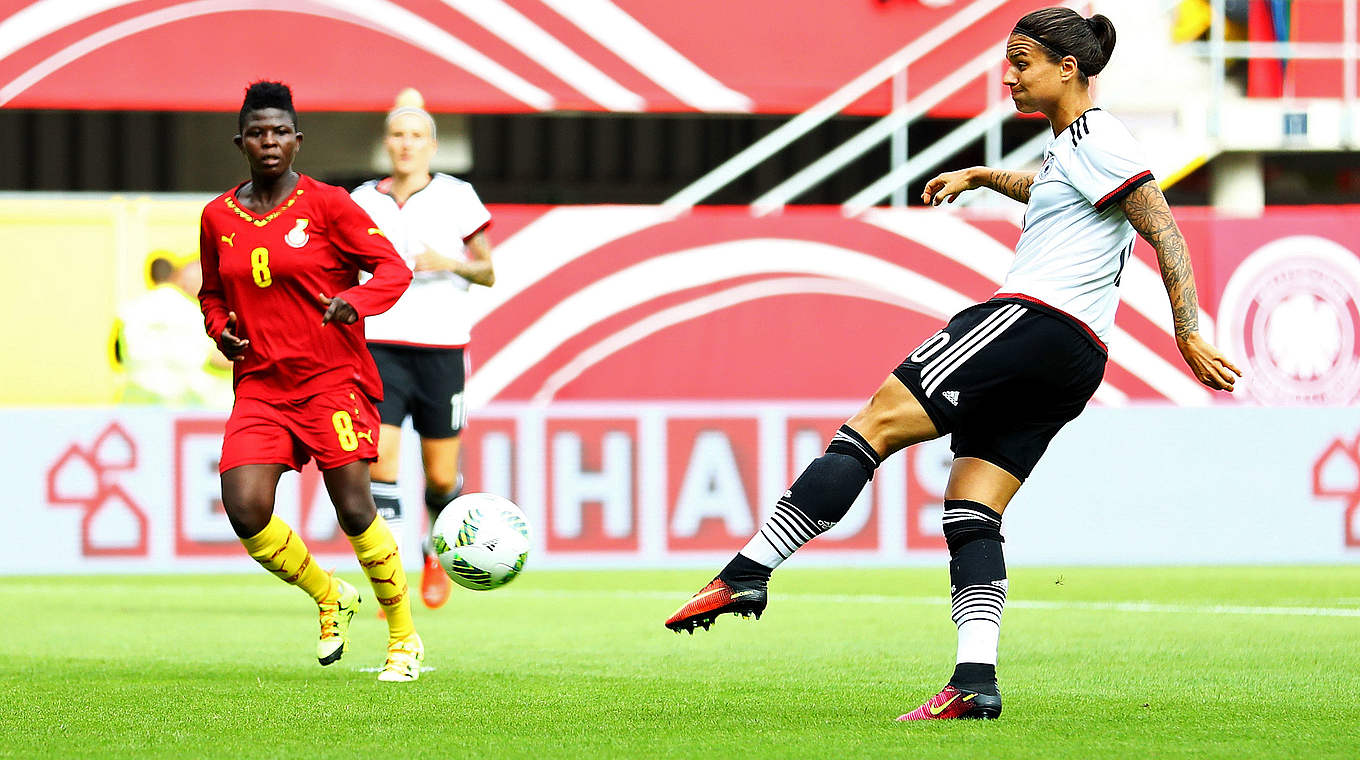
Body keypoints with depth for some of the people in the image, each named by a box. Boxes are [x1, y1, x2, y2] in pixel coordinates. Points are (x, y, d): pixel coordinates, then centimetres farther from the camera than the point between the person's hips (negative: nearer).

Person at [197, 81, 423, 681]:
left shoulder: (326, 205, -4)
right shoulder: (218, 217, 9)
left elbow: (392, 268, -4)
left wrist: (355, 302, -24)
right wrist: (221, 328, 2)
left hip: (332, 378, -4)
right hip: (260, 382, 4)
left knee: (354, 511, -8)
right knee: (244, 509, -14)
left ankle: (405, 639, 11)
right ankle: (330, 598, 13)